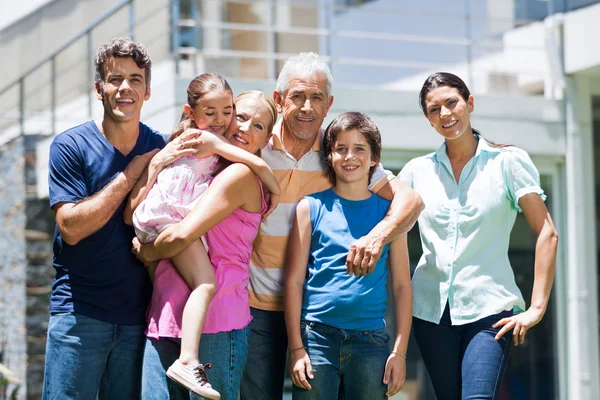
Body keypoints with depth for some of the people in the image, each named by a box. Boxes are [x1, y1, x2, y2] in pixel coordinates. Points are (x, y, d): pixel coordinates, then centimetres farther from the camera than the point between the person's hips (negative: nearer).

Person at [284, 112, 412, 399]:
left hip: (371, 342, 1)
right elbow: (294, 280, 2)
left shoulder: (388, 211, 7)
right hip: (317, 336, -1)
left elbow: (402, 285, 6)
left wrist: (399, 351, -1)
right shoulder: (312, 207, 4)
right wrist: (296, 347, -5)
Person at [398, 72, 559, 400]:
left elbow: (546, 234, -3)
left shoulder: (508, 162, 1)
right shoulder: (418, 170, 10)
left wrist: (537, 307, -10)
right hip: (431, 308, 3)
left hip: (489, 309, -3)